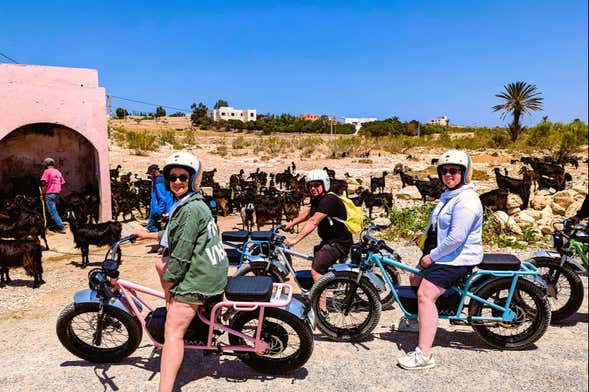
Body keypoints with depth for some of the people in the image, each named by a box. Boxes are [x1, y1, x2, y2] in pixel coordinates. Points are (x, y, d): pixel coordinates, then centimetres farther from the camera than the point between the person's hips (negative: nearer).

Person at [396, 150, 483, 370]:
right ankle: (416, 319, 47)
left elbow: (456, 238, -28)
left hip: (457, 259, -11)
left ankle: (424, 355, -20)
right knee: (415, 279, 22)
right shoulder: (449, 195, 12)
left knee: (425, 294, -22)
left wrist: (432, 256, -20)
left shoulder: (465, 201, -22)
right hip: (443, 253, 11)